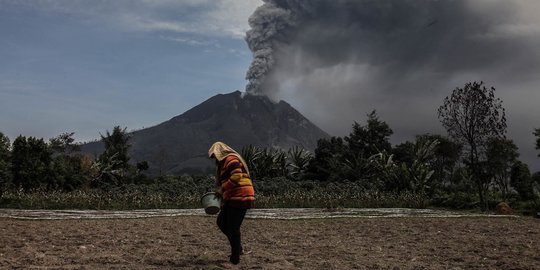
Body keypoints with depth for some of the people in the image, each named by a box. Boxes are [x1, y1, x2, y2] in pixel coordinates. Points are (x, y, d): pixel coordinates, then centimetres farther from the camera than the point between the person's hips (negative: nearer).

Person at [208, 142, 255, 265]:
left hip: (240, 198, -10)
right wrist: (222, 194, 13)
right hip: (233, 199, 10)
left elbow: (236, 177, -21)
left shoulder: (231, 159, -9)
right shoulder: (225, 163, 23)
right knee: (221, 221, 15)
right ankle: (237, 248, 20)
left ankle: (235, 257, 5)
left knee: (233, 228, -4)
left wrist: (222, 189, -12)